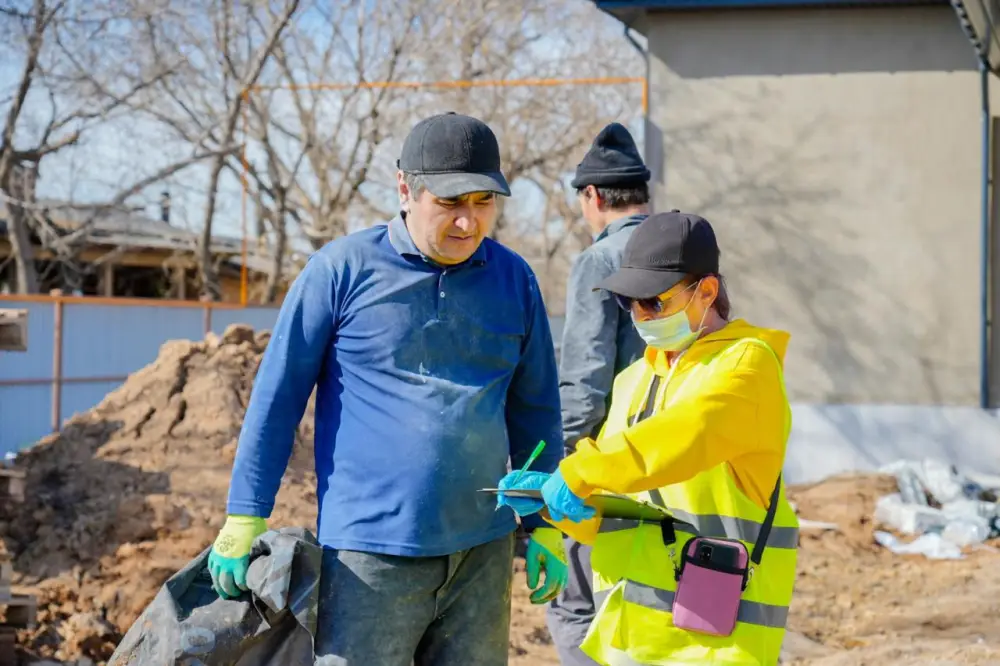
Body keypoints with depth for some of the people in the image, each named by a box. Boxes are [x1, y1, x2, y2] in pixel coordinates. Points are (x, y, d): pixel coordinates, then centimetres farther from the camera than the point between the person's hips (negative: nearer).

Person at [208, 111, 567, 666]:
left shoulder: (514, 281, 7)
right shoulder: (343, 269, -4)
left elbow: (533, 412, 16)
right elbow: (276, 399, -1)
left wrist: (544, 527, 14)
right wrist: (244, 520, -3)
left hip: (482, 551, 4)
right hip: (371, 553, -4)